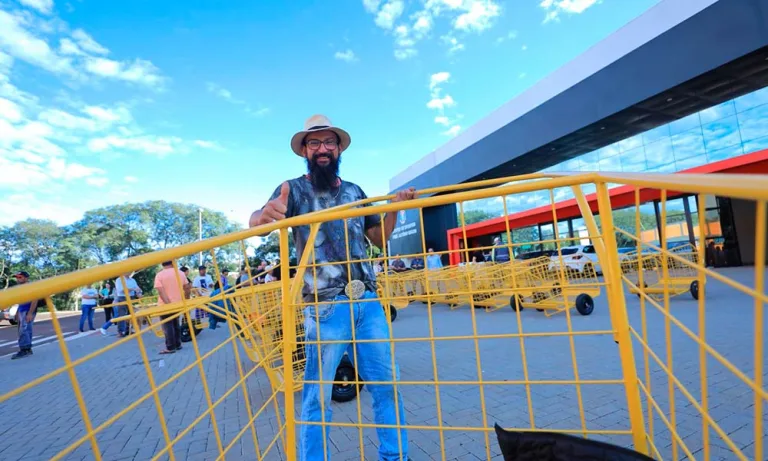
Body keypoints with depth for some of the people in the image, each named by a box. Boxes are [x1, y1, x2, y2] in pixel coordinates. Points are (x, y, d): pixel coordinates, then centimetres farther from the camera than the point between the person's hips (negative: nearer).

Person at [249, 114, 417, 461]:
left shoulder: (354, 191, 13)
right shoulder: (294, 190, 0)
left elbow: (379, 238, 20)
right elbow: (255, 222, -17)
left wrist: (395, 209, 3)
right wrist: (265, 215, -41)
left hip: (369, 301, 5)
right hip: (325, 307, -4)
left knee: (386, 381, 12)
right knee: (317, 394, 2)